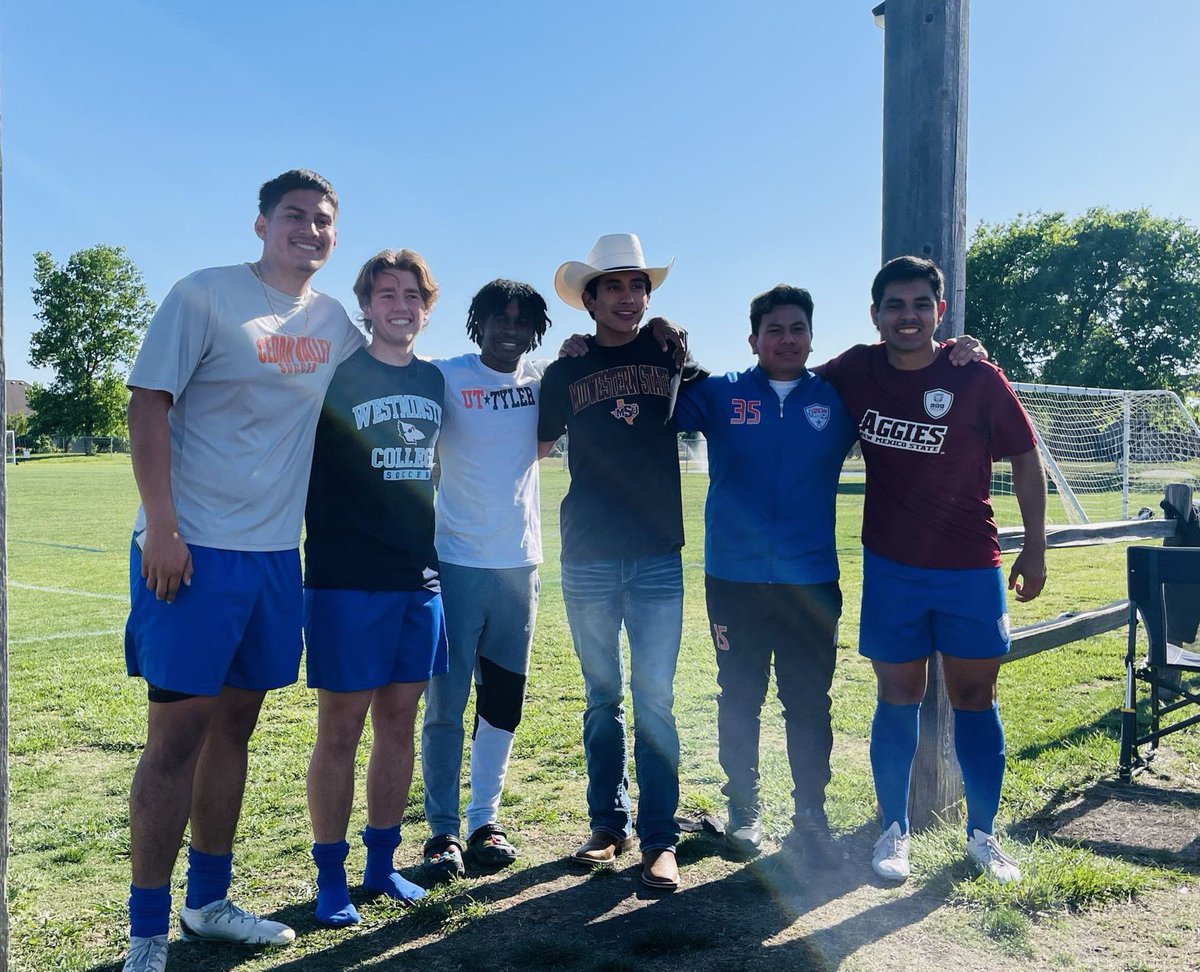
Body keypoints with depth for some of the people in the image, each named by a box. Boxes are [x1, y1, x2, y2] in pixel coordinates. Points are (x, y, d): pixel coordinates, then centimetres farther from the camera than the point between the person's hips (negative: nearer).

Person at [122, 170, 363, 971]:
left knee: (234, 725, 13)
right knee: (178, 732, -4)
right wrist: (160, 526, -16)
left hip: (277, 552, 6)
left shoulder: (334, 323, 10)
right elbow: (149, 405, -10)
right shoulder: (204, 296, -6)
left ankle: (209, 903, 29)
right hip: (193, 547, -5)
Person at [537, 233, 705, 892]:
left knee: (654, 698, -2)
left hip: (658, 554, -1)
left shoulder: (672, 356, 7)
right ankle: (609, 823, 22)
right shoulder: (567, 372, 8)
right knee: (602, 698, 10)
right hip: (588, 557, 1)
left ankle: (659, 838, 7)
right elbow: (537, 445, 14)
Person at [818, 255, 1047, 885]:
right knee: (898, 699, 7)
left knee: (974, 699, 6)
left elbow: (1025, 459, 0)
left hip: (971, 570, -1)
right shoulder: (855, 371, -2)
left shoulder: (977, 378, -7)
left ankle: (982, 835, 22)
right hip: (890, 569, 1)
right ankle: (894, 831, 21)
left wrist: (1034, 550, -1)